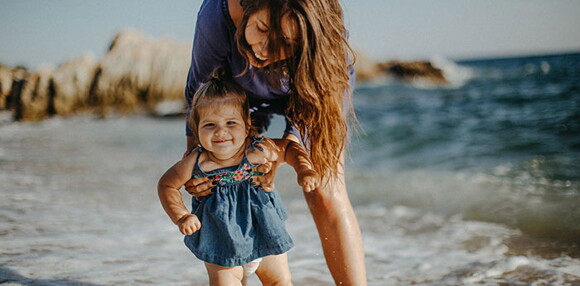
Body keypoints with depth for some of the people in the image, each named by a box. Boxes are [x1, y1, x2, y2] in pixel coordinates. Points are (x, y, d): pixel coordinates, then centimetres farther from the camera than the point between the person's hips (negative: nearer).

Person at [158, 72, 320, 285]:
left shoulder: (260, 150, -21)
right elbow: (167, 185, -6)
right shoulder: (196, 163, -22)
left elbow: (290, 148, -3)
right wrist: (181, 217, -18)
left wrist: (305, 171, -20)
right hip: (221, 241, -2)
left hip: (264, 231, 2)